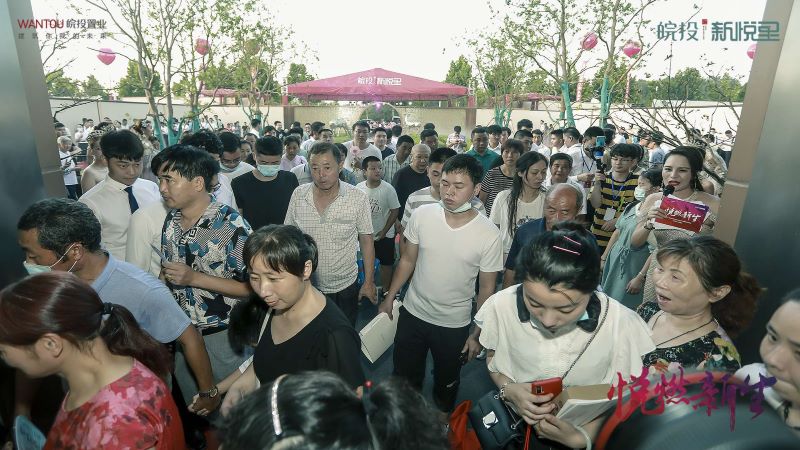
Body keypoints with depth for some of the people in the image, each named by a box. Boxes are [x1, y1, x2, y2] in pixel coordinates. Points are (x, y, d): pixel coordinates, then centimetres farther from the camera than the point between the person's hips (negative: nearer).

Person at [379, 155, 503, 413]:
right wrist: (389, 298, 2)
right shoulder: (422, 215, -13)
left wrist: (477, 334, -4)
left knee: (446, 383, 22)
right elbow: (407, 260, 0)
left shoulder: (489, 235, -18)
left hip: (455, 325, -1)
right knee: (404, 379, 20)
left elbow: (486, 288, -8)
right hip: (412, 313, 2)